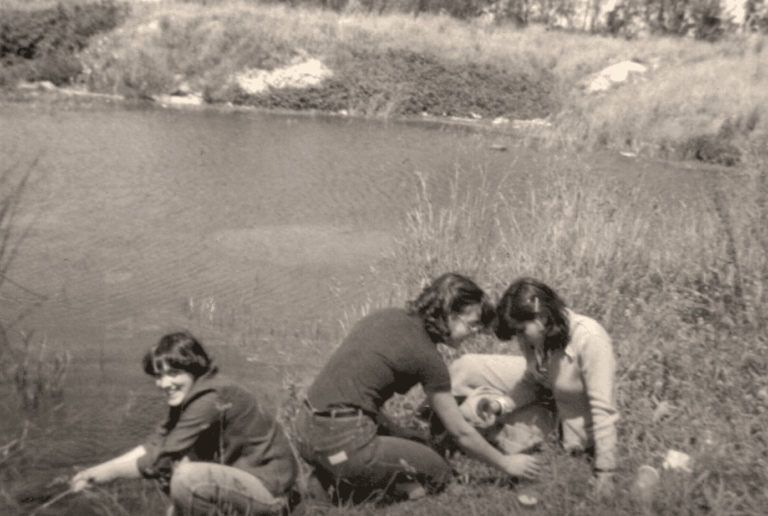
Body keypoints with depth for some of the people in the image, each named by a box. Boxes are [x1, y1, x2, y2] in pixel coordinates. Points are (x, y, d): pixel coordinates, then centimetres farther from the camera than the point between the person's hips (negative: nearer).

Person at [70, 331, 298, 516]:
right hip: (240, 473, 9)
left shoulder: (211, 399, -25)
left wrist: (108, 473, -13)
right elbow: (156, 444, 4)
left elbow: (160, 461, -23)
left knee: (187, 478, -27)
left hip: (269, 488, -9)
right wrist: (98, 469, -5)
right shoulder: (187, 394, 4)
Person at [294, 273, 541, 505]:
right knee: (440, 473, 11)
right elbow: (461, 432, -2)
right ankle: (351, 487, -3)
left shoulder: (387, 316, 9)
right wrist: (506, 464, 13)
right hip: (343, 443, -8)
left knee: (400, 443, 30)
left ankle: (335, 473, 10)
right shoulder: (427, 356, -11)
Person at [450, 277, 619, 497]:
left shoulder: (590, 339, -36)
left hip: (571, 418, -5)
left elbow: (602, 408, -31)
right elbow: (531, 382, -2)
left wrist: (605, 473, -27)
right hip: (542, 390, 5)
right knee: (467, 367, -6)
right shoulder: (536, 335, -18)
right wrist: (500, 404, -20)